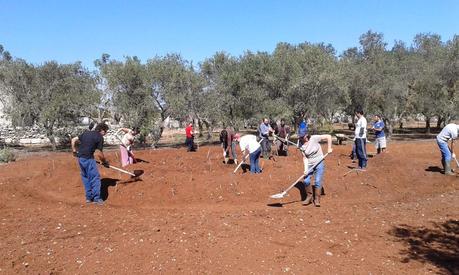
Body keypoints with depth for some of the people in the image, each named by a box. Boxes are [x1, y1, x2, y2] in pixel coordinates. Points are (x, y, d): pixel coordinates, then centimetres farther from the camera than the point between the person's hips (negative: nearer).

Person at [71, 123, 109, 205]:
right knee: (95, 178, 0)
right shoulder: (100, 137, -6)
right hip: (88, 158, -8)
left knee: (85, 178, 17)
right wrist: (105, 162, 8)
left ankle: (89, 197, 22)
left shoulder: (86, 133, 14)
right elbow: (100, 154, -6)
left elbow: (73, 140, 16)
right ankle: (96, 198, -1)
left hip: (80, 158, 8)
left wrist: (74, 150, 25)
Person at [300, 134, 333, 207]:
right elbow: (305, 158, -2)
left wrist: (329, 148, -8)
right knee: (306, 181, -8)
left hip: (319, 163, -3)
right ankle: (309, 197, 14)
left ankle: (317, 199, 6)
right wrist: (306, 169, -14)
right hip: (309, 165, 3)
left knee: (317, 181, -8)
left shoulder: (314, 138, -14)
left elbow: (328, 137, -11)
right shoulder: (302, 146, -3)